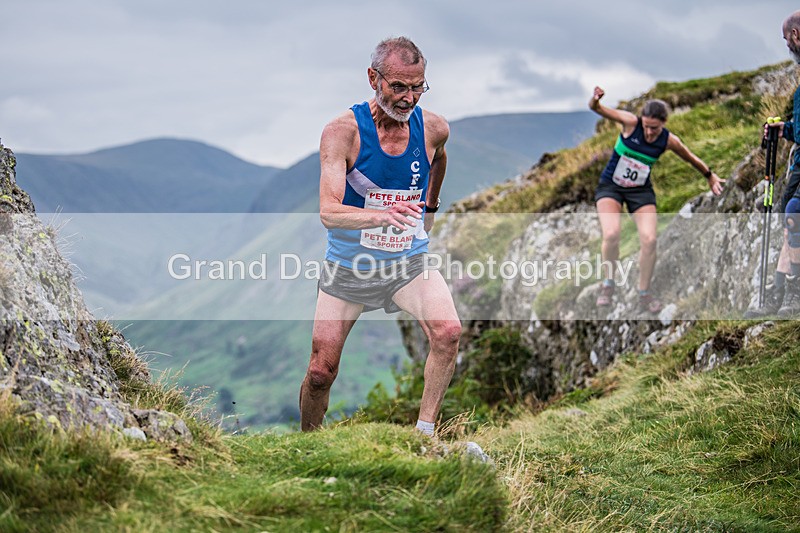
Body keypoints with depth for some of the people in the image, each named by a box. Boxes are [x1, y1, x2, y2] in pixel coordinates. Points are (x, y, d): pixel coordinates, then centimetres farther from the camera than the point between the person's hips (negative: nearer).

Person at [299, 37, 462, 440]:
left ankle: (424, 433, -12)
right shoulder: (342, 131, -18)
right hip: (348, 266, -2)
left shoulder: (434, 129, -7)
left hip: (410, 262, 2)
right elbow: (328, 212, -28)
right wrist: (382, 215, -46)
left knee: (448, 332, -25)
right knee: (321, 371, 0)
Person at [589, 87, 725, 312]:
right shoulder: (631, 122, -20)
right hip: (610, 186, -2)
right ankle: (608, 284, 0)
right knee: (611, 234, -24)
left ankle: (644, 294, 8)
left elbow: (691, 158, 10)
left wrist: (710, 176, 23)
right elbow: (597, 108, -31)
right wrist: (595, 101, -54)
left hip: (641, 190, 2)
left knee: (649, 240, -11)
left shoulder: (669, 141, -11)